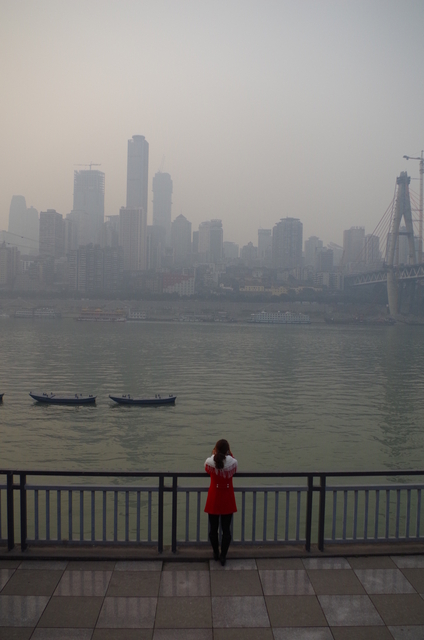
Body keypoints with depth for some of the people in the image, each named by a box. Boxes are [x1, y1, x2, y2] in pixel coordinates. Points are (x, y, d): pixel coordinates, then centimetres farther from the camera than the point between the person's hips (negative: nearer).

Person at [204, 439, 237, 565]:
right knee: (226, 529, 9)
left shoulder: (210, 462, -14)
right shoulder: (232, 462, -15)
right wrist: (229, 454, 13)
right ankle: (223, 556, 10)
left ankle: (216, 554, 28)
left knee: (213, 528, 15)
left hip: (214, 499, 0)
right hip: (227, 500, 0)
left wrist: (213, 455, 14)